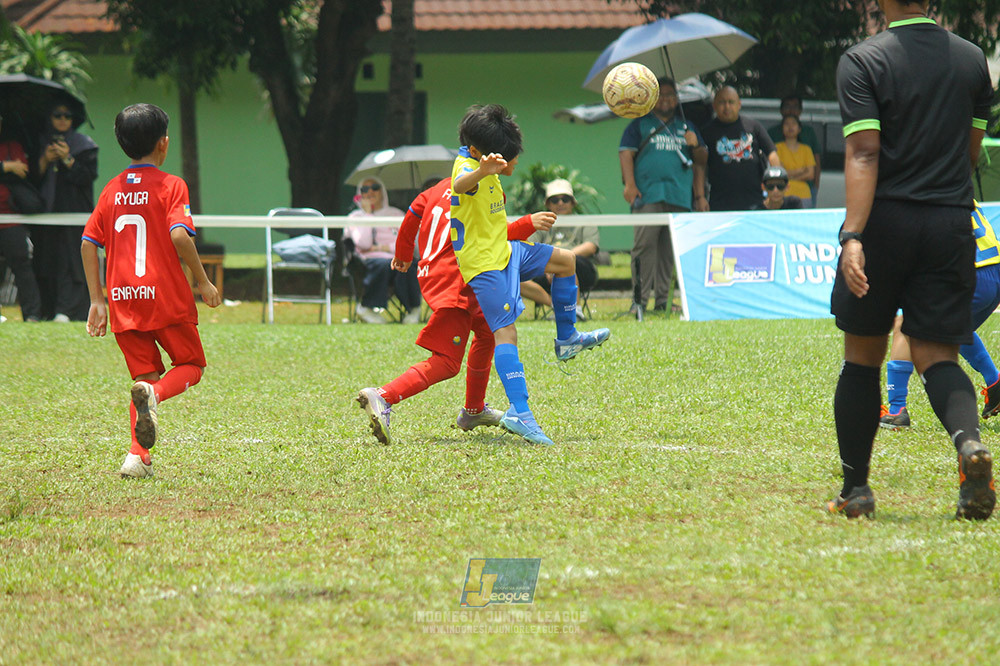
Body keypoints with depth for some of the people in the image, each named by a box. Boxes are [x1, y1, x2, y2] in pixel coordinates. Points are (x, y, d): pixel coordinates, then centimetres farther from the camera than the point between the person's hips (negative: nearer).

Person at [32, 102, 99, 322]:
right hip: (46, 211, 3)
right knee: (46, 260, -1)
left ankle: (66, 310, -19)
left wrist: (67, 160, -15)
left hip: (74, 212, -3)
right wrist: (44, 160, -9)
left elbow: (89, 176, -5)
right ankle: (47, 309, 2)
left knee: (70, 260, -12)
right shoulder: (41, 143, 14)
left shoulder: (83, 145, 6)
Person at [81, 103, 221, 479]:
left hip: (124, 301, 5)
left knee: (145, 375, 13)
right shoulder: (170, 186, -5)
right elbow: (179, 236, -18)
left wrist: (97, 301, 13)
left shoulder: (111, 190, 10)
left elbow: (89, 243, 8)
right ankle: (154, 394, -21)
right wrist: (203, 282, -7)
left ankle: (138, 456, -2)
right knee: (191, 365, 12)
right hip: (166, 295, -4)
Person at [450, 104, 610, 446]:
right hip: (485, 263, -10)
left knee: (565, 260, 20)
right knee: (505, 330, -19)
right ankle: (520, 414, -28)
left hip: (504, 250, 10)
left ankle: (567, 339, 34)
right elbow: (461, 184, -52)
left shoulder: (480, 162, 5)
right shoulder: (467, 166, -25)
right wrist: (483, 171, -73)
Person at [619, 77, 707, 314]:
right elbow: (626, 154, 5)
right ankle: (640, 298, -15)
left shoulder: (686, 128, 24)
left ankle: (663, 299, 3)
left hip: (680, 197, 3)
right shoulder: (639, 125, 15)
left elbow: (701, 161, 26)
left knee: (671, 250, 0)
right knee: (644, 244, -15)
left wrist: (695, 146, 3)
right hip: (648, 195, -3)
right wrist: (630, 184, -9)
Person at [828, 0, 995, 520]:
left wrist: (852, 235, -21)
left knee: (863, 358, 11)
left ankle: (855, 490, 15)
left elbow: (863, 154, -16)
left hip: (885, 223, -3)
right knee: (936, 355, 3)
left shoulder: (862, 61, -6)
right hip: (952, 222, 3)